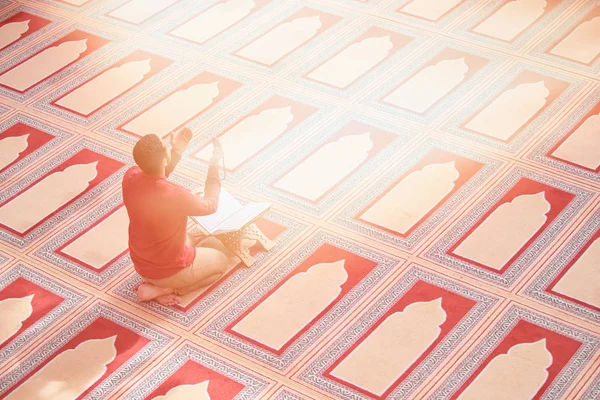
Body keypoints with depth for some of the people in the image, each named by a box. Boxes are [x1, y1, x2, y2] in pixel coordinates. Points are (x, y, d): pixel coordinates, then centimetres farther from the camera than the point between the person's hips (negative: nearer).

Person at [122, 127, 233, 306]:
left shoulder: (130, 177, -18)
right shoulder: (176, 196, -35)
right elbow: (210, 205, -13)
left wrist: (177, 152, 1)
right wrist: (214, 164, -6)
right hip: (169, 271, -7)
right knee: (221, 261, 20)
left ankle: (154, 280, 15)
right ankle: (162, 289, 4)